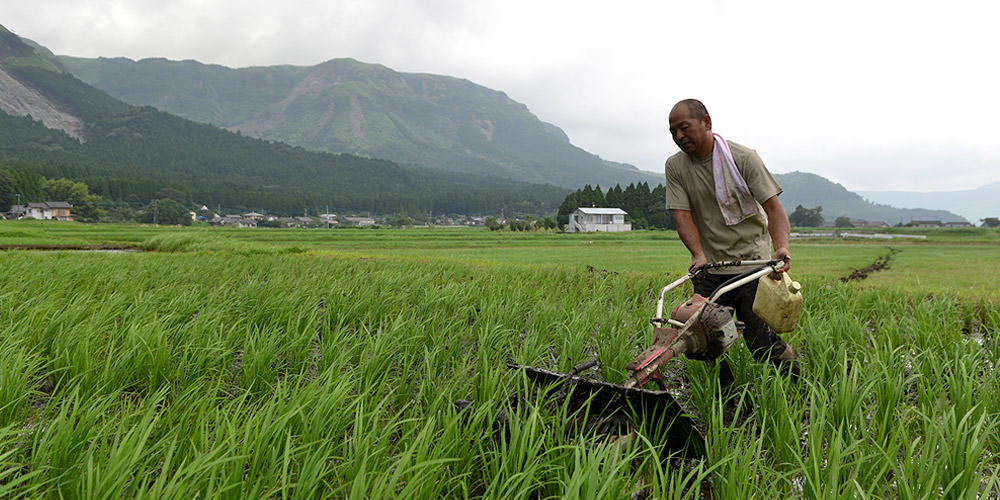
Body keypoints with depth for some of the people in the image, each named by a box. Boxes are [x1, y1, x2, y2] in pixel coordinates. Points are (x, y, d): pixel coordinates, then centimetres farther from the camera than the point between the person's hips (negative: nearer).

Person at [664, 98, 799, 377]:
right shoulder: (675, 166, 2)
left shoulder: (743, 158, -6)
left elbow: (773, 207, -9)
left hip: (751, 261, -3)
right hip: (709, 267, 3)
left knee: (759, 338, -8)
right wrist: (699, 255, -22)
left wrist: (782, 247, -27)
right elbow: (682, 215, -6)